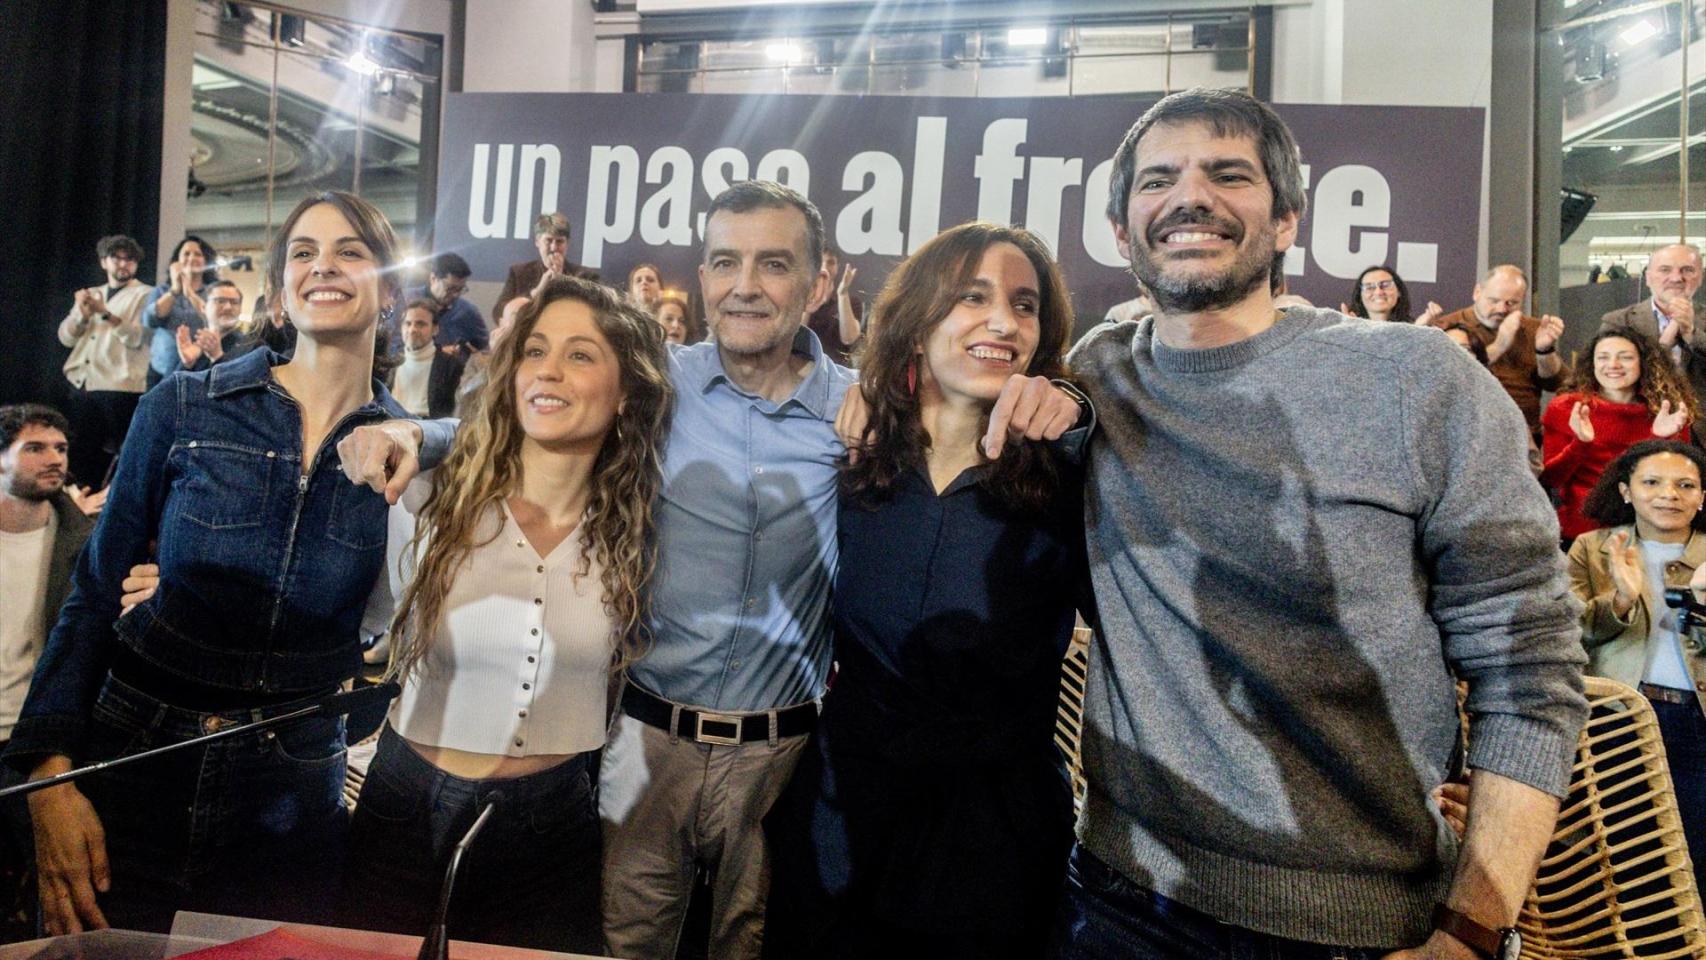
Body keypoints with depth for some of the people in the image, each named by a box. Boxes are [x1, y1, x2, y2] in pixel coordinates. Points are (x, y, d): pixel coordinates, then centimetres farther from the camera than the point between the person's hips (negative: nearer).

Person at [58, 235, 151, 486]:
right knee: (78, 456, 9)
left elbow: (138, 337, -13)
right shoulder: (90, 294, 19)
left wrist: (105, 313, -23)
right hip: (82, 387, 6)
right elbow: (66, 337, 10)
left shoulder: (144, 295, 2)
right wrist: (82, 314, -8)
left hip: (119, 389, -6)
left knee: (105, 458, -4)